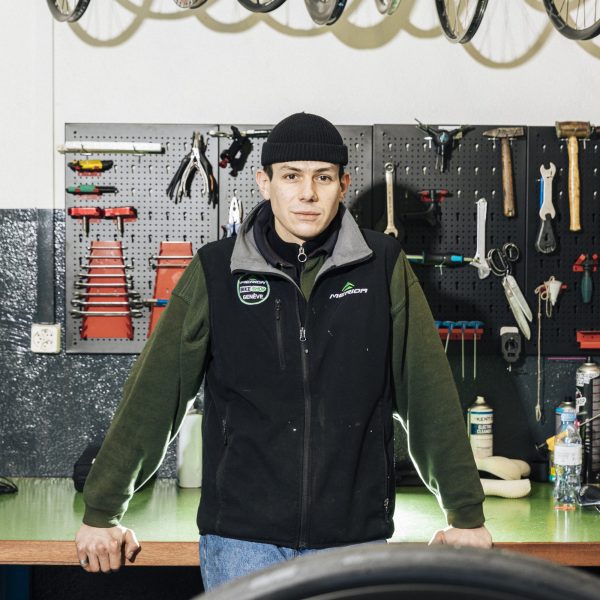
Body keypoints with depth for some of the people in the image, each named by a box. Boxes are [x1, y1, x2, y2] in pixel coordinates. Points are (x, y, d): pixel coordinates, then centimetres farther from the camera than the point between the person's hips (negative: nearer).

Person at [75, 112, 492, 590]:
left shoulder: (384, 267, 1)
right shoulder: (216, 270, 0)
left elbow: (429, 393, 1)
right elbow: (154, 393, 0)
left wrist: (466, 515, 2)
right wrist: (101, 513, 1)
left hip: (355, 534, 1)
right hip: (241, 534, -1)